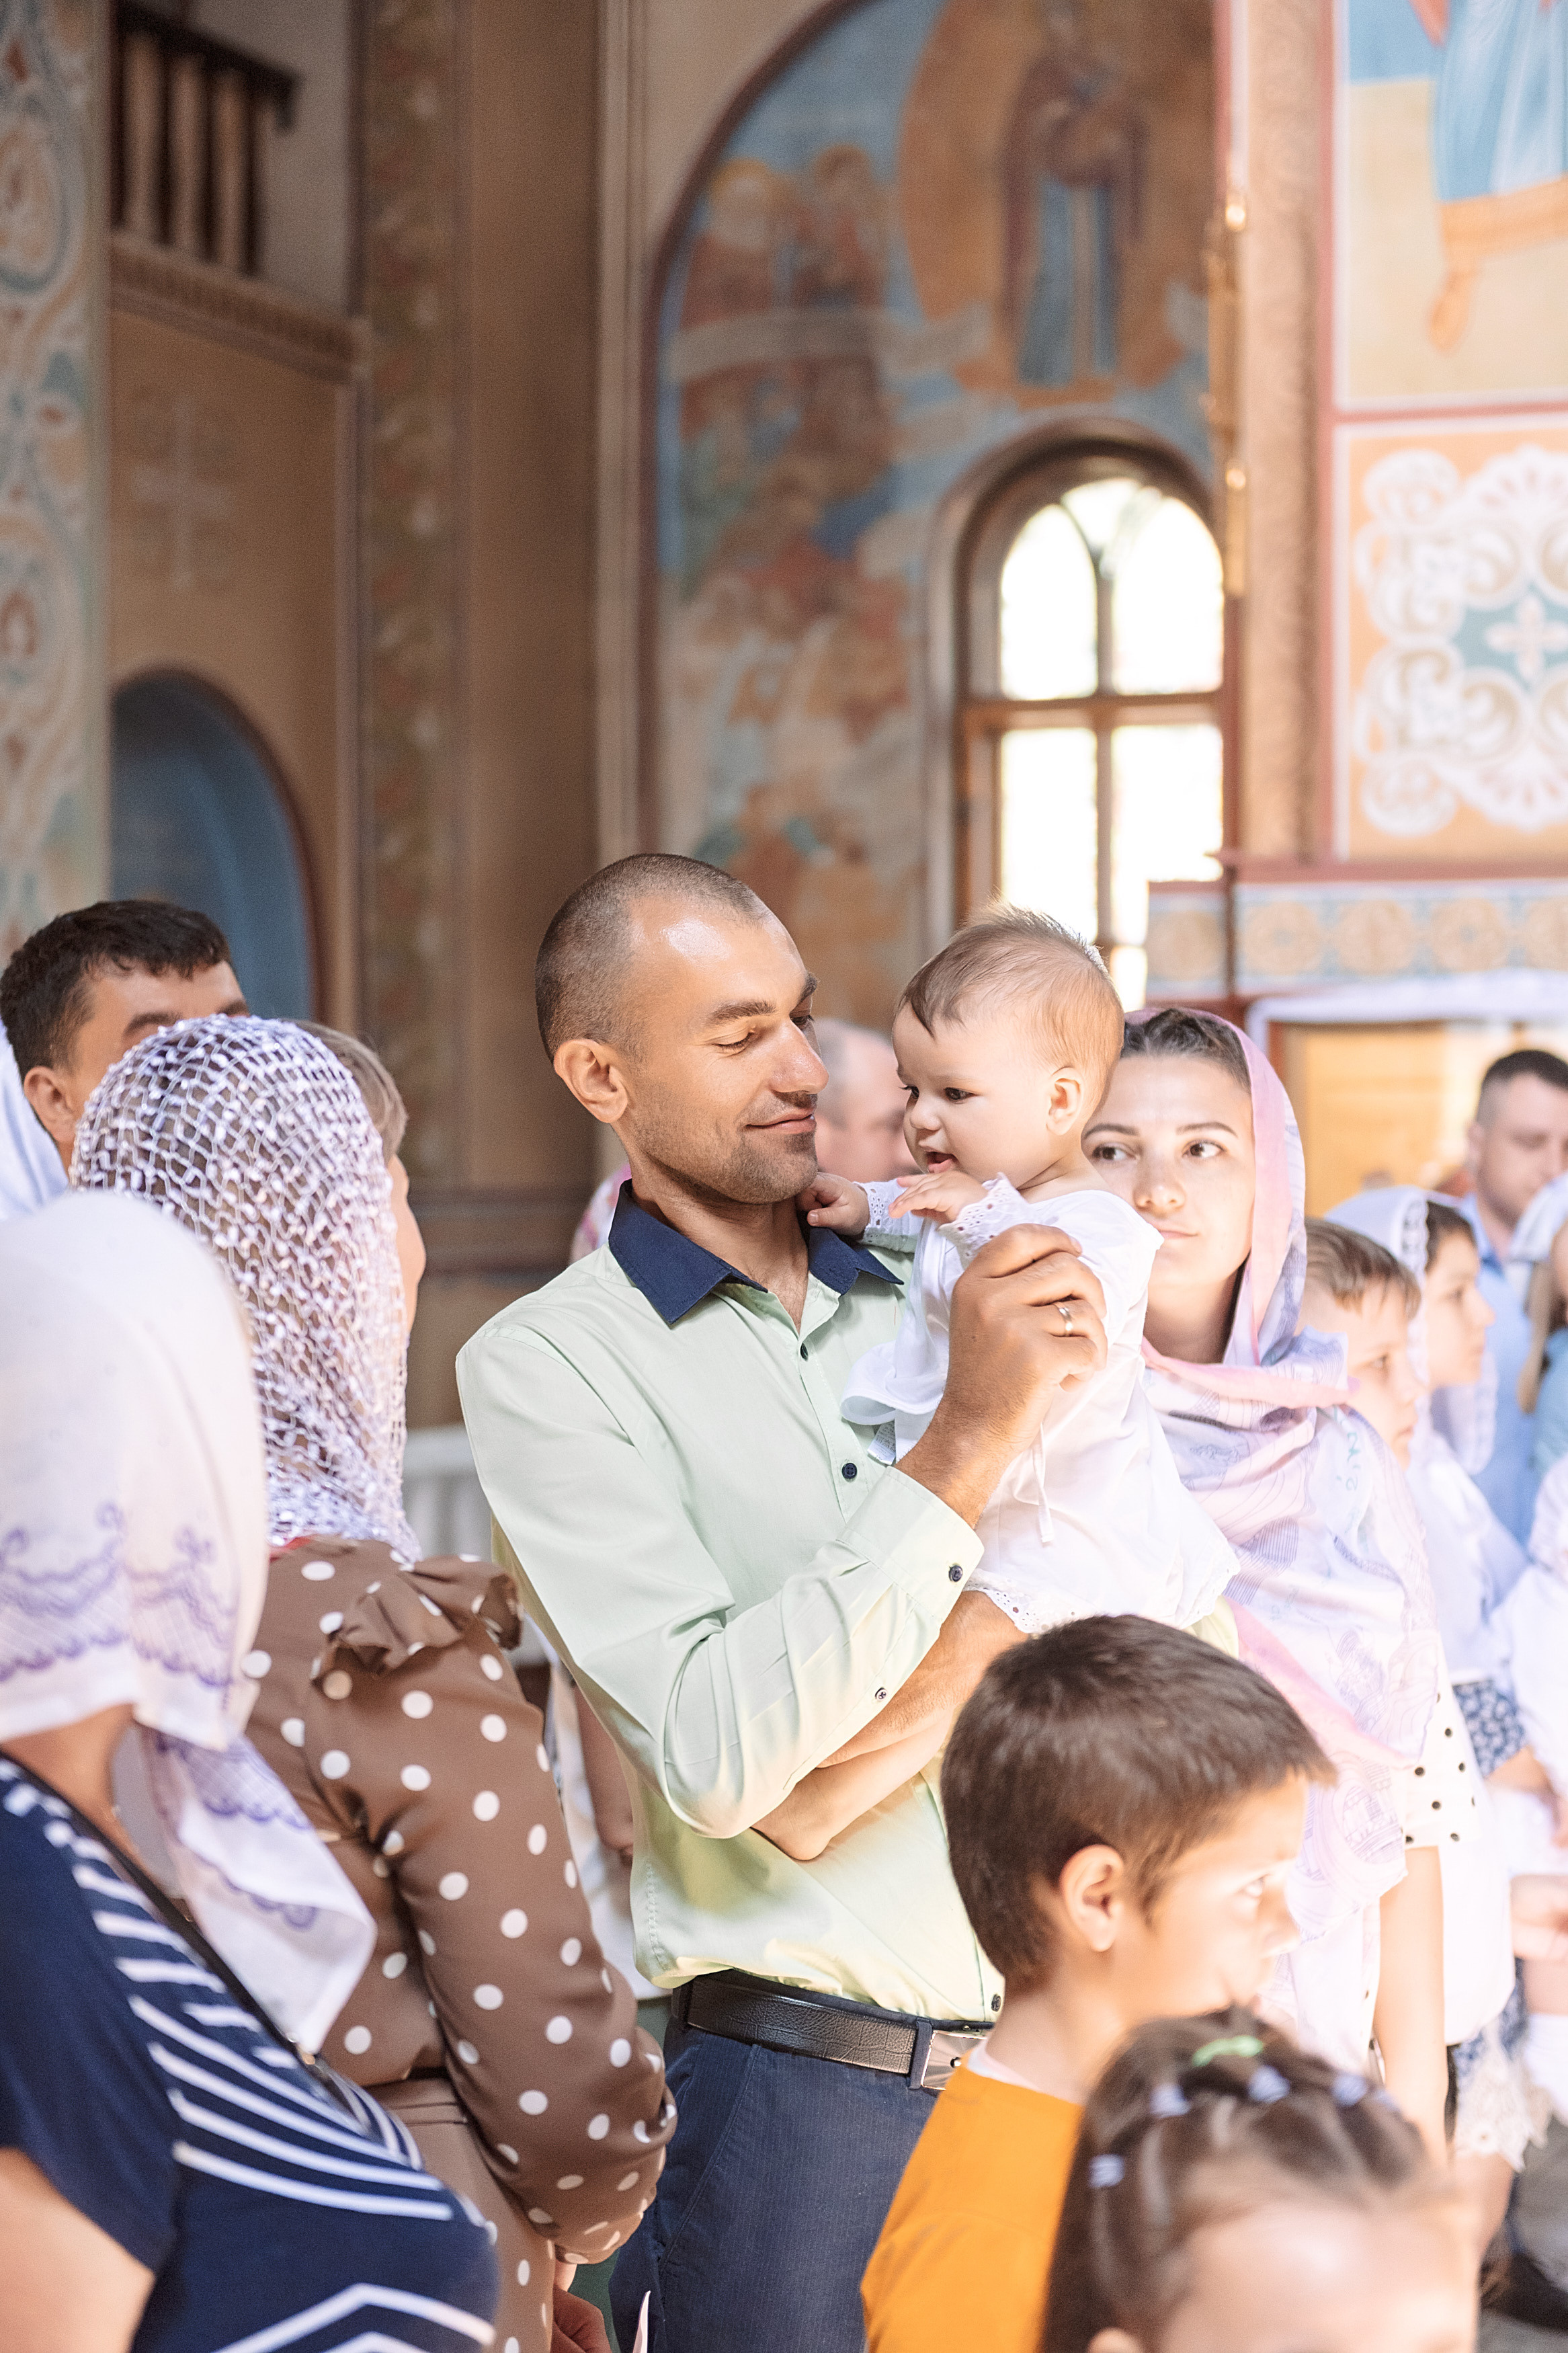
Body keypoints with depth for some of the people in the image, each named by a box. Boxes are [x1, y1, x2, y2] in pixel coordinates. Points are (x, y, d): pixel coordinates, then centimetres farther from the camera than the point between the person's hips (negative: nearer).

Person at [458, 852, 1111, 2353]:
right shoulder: (544, 1364, -6)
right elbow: (712, 1753, -18)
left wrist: (1007, 1621, -12)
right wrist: (962, 1445, -21)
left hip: (1057, 2051, 5)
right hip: (804, 2092, -4)